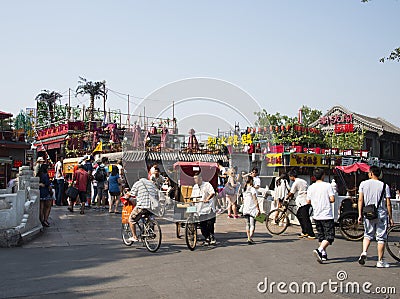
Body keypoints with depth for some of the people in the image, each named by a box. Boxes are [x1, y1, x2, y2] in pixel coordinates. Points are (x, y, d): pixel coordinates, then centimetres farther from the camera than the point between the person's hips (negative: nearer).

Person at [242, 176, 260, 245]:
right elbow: (255, 200, -15)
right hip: (253, 209, -6)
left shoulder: (244, 190, 8)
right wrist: (258, 209, -12)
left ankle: (249, 238, 19)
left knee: (247, 224, 14)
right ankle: (250, 238, -14)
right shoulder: (253, 189, -12)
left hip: (246, 210, 6)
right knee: (252, 225, -3)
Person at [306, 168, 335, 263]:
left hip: (316, 215, 5)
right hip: (327, 216, -5)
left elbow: (308, 202, 5)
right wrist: (327, 201, 7)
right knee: (329, 237, -2)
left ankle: (324, 254, 21)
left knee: (321, 236, 18)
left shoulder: (311, 187, 3)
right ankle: (319, 250, -22)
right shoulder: (328, 185, -8)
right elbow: (332, 199, -14)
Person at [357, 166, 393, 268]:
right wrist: (390, 217, 4)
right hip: (381, 215, -2)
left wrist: (360, 214, 3)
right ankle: (380, 261, 10)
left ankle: (364, 252, -4)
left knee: (368, 235, 17)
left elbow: (360, 200, -2)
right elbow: (388, 204, -4)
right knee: (381, 238, 6)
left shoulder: (363, 184, 0)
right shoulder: (384, 186, -4)